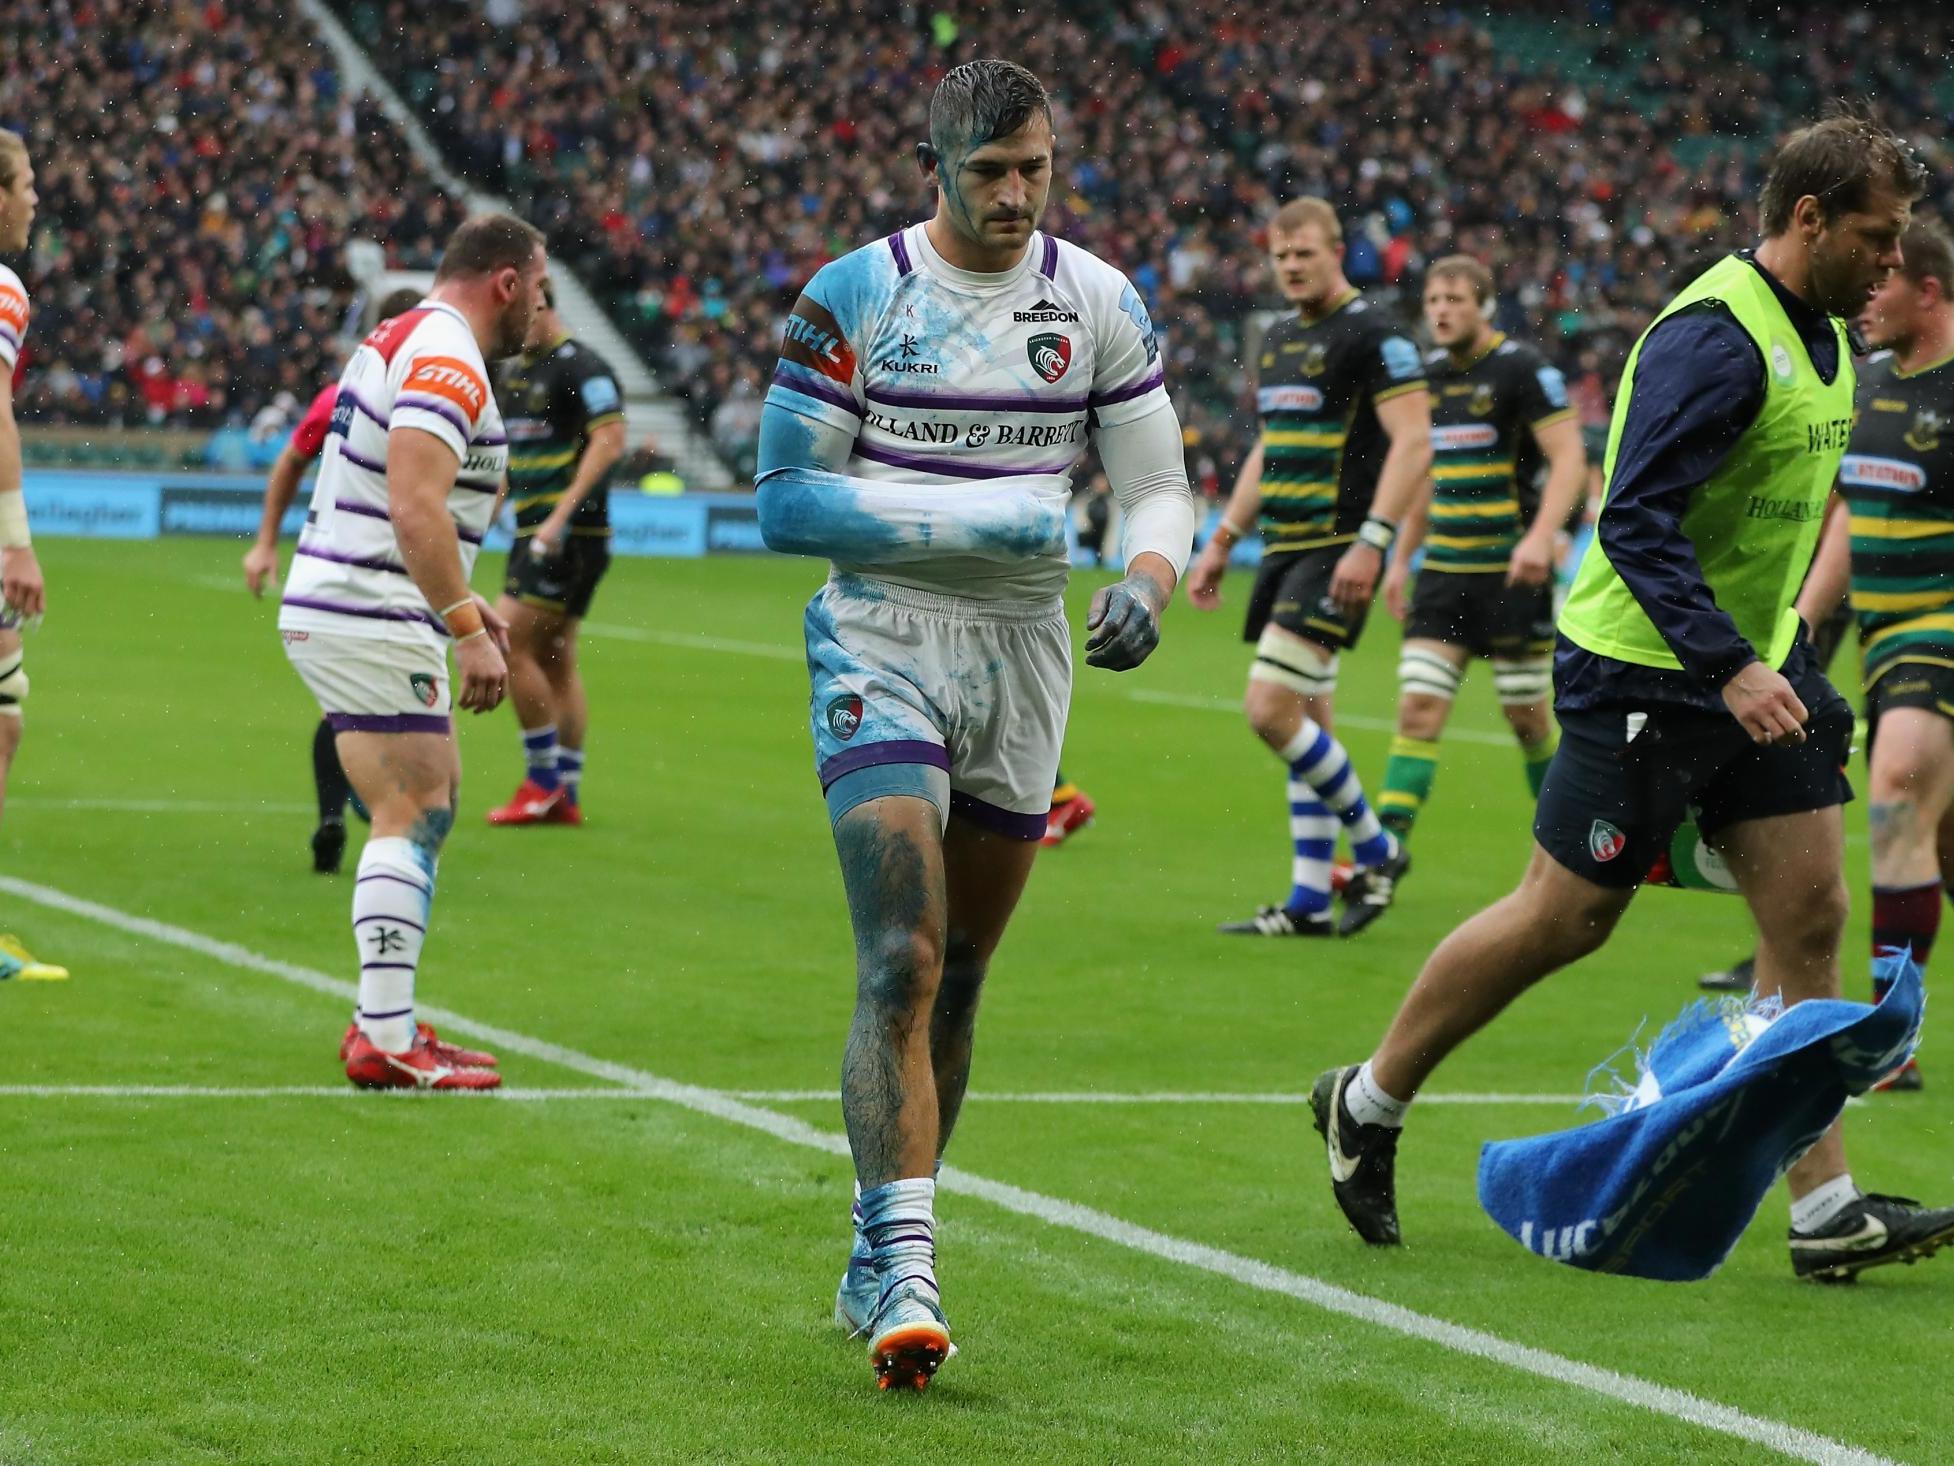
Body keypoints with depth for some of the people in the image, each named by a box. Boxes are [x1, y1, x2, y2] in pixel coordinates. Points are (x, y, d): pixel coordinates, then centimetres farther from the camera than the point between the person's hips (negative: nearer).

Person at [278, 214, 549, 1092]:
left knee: (432, 801, 16)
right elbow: (414, 507, -26)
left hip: (334, 612, 10)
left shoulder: (403, 343, 18)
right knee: (413, 817, -10)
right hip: (370, 624, -10)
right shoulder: (448, 361, -15)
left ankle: (383, 1019, 18)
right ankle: (386, 1043, -13)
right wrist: (469, 630, -26)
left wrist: (461, 603, 26)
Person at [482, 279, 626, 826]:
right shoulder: (511, 371, 15)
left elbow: (610, 439, -21)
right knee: (555, 659, 9)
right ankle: (567, 795, 12)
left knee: (508, 644, -12)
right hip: (532, 531, 9)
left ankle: (544, 778, -4)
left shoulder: (580, 366, -13)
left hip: (569, 535, -9)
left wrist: (562, 514, -26)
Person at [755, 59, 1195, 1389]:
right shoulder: (855, 296, -6)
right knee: (902, 963, -18)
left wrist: (1147, 581, -14)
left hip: (1025, 662, 4)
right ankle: (907, 1273, -22)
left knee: (957, 981, 10)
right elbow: (789, 499, -8)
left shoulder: (1099, 304, 4)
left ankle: (876, 1265, 22)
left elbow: (1159, 485, 9)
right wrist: (976, 520, -17)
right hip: (883, 647, -4)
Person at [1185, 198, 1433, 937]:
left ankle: (1375, 849, -1)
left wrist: (1371, 542, -23)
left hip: (1336, 551, -9)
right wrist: (1222, 541, 23)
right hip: (1283, 549, 9)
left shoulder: (1374, 336, -10)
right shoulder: (1279, 340, 17)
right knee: (1307, 728, 8)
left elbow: (1414, 442, -16)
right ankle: (1309, 904, 11)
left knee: (1271, 711, -16)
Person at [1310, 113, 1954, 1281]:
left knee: (1811, 915, 0)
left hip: (1756, 665, 9)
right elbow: (1636, 521, -26)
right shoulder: (1715, 339, -21)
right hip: (1645, 674, -9)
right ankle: (1370, 1100, 19)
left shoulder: (1822, 335, 10)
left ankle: (1826, 1209, 0)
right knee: (1565, 920, 0)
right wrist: (1729, 667, -31)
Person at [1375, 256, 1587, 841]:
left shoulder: (1523, 369, -8)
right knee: (1418, 709, -5)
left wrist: (1540, 538, -26)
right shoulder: (1430, 374, 13)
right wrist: (1400, 558, 20)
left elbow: (1569, 458, -13)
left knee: (1527, 716, 3)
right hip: (1443, 570, 5)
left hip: (1510, 573, -5)